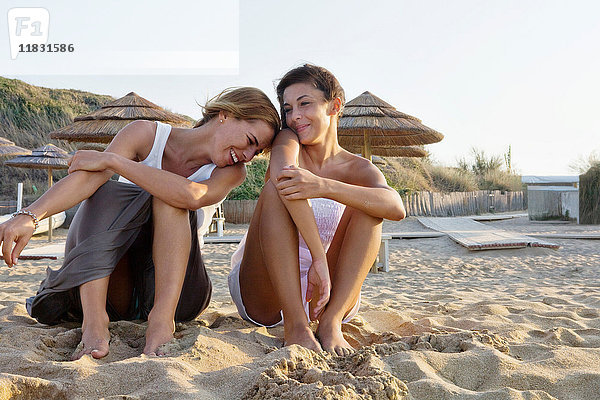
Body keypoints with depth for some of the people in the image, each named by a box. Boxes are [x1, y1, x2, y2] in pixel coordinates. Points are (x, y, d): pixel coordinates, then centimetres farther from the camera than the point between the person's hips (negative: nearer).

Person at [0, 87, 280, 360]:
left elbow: (192, 196, -28)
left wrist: (112, 160, -23)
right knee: (106, 191, -22)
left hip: (178, 295, -1)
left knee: (169, 197, -23)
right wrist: (29, 216, -39)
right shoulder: (147, 135, -4)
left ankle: (162, 320, -35)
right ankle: (94, 321, -37)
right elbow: (86, 178, -21)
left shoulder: (232, 171, -4)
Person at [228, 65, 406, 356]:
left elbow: (396, 208, -22)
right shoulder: (287, 141, 0)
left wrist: (324, 186, -39)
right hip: (262, 296, -1)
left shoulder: (358, 169, 2)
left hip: (333, 295, 2)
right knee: (276, 190, -23)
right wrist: (319, 258, -39)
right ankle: (296, 326, -31)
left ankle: (331, 321, -26)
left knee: (368, 203, -16)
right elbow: (282, 178, -26)